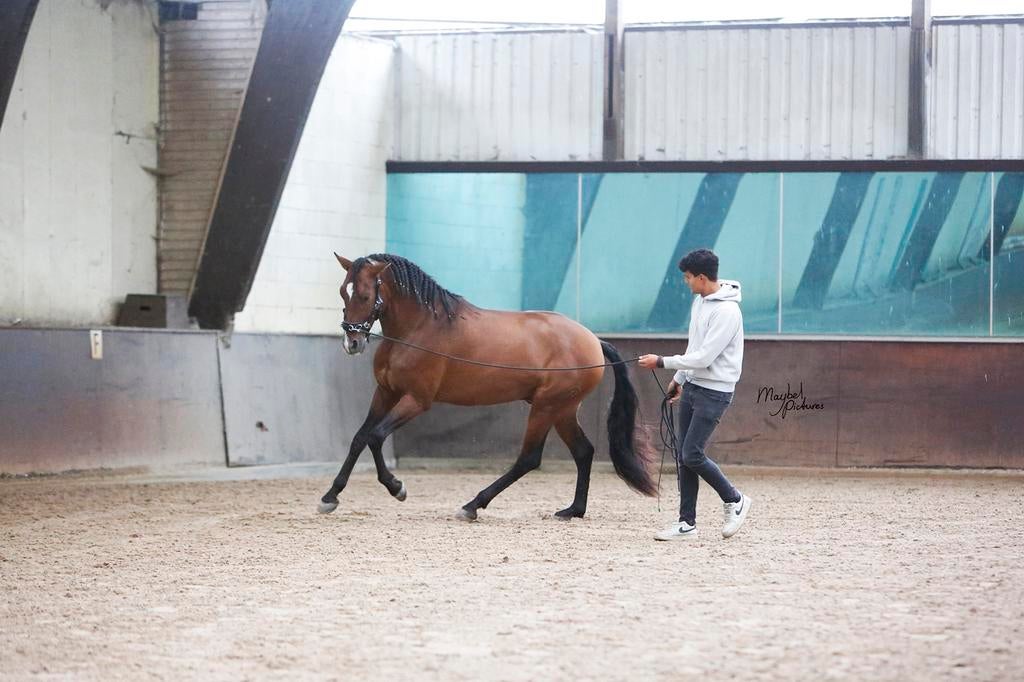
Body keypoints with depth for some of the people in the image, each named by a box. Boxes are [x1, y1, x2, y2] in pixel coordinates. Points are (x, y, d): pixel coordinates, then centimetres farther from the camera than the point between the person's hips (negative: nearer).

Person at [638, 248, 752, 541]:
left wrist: (661, 362, -18)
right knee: (683, 455, 6)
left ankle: (735, 501, 8)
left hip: (714, 393, -9)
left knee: (692, 454, -12)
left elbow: (704, 357, -24)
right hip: (692, 386, 9)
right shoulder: (700, 301, 9)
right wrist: (678, 379, 24)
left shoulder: (726, 311, -21)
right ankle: (687, 522, 11)